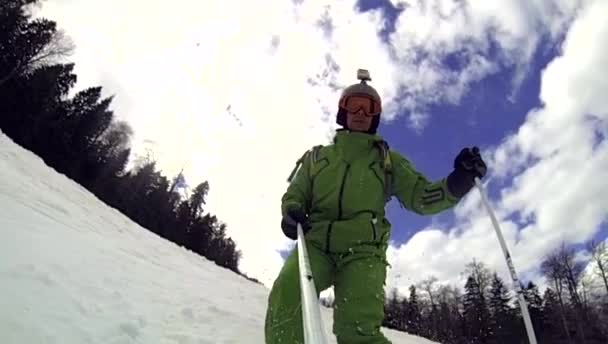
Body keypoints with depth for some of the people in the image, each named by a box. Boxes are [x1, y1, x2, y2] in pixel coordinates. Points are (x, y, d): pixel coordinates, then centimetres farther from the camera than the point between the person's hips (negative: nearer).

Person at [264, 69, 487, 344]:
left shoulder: (387, 159, 22)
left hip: (362, 250, -1)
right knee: (286, 293, -30)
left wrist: (459, 179, -7)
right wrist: (291, 211, -3)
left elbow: (421, 197, 13)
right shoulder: (317, 156, 25)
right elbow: (295, 194, 22)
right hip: (315, 243, 1)